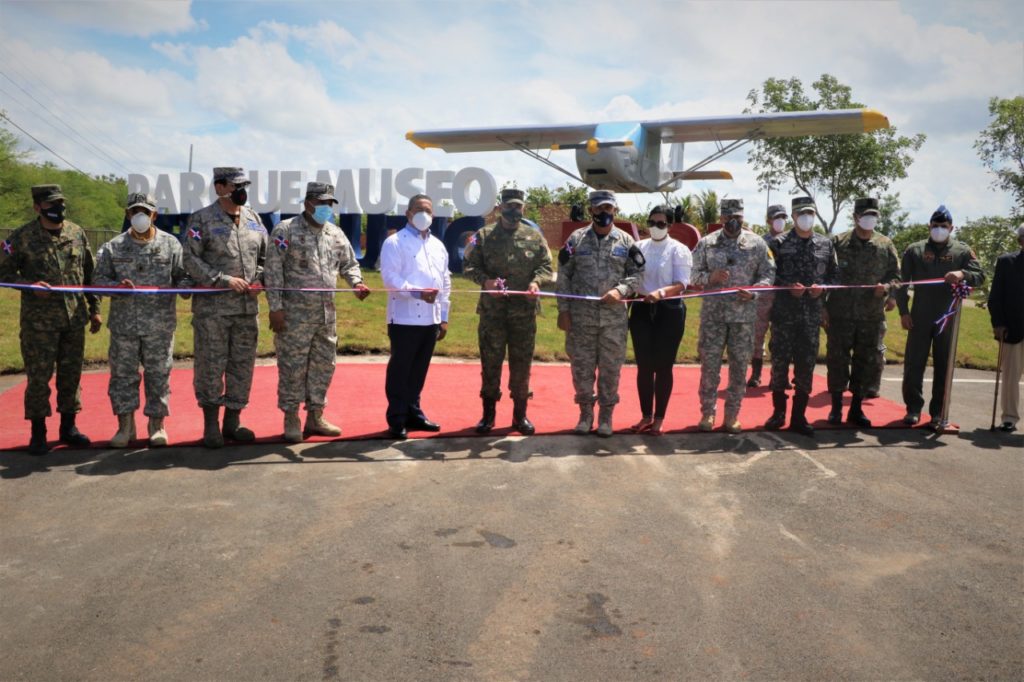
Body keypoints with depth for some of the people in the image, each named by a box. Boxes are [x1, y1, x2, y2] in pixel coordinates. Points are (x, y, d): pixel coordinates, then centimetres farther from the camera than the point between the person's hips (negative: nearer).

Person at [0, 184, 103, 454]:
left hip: (75, 319, 4)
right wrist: (30, 285, -17)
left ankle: (68, 427, 23)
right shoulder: (22, 237, -4)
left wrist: (94, 308, 11)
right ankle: (38, 433, 13)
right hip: (39, 321, -3)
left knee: (71, 374, 10)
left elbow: (90, 272, 13)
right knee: (38, 376, 1)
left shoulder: (77, 233, 7)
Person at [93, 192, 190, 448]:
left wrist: (179, 287, -17)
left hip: (160, 324, -1)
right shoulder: (113, 247, 7)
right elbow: (98, 278, 5)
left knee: (158, 374, 5)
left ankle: (157, 425, 18)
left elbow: (184, 275, 5)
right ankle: (125, 426, 18)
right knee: (123, 373, 6)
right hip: (123, 324, 1)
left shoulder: (171, 244, 5)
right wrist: (116, 285, -15)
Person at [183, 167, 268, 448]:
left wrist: (259, 279, 0)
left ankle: (232, 421, 21)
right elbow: (191, 260, -9)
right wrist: (224, 280, -16)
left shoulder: (253, 219, 12)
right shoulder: (202, 219, -4)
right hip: (212, 308, -5)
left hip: (248, 307, 5)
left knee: (243, 365, 9)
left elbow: (265, 256, 18)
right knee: (210, 366, 0)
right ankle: (211, 424, 13)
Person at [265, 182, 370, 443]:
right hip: (295, 314, -6)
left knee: (324, 365, 10)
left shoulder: (336, 234, 12)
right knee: (293, 366, -1)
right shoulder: (286, 230, -4)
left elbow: (349, 264, 20)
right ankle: (291, 419, 12)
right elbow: (273, 270, -7)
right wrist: (275, 307, -13)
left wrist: (356, 283, -2)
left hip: (327, 313, 6)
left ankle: (315, 417, 23)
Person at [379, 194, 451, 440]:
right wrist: (417, 292, -27)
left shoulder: (438, 245, 16)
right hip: (405, 318, -6)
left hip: (430, 319, 6)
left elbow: (445, 283, 18)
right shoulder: (395, 242, -4)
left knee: (419, 370, 13)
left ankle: (413, 413, 24)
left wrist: (443, 317, 13)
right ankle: (397, 420, 7)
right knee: (400, 370, 0)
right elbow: (390, 278, -15)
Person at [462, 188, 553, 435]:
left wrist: (536, 281, -13)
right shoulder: (484, 235, 4)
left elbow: (546, 266, 8)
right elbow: (469, 265, 2)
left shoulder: (535, 237, 8)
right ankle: (488, 414, 17)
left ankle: (520, 415, 20)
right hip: (492, 310, -1)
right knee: (490, 362, 5)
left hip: (525, 310, 1)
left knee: (522, 364, 7)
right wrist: (485, 280, -16)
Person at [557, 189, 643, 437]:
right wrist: (563, 310, -2)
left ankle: (606, 416, 21)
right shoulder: (576, 239, 3)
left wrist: (620, 290, -13)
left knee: (610, 368, 6)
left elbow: (636, 274, 6)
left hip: (614, 317, 0)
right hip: (580, 316, 0)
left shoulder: (626, 241, 4)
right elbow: (564, 277, 3)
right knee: (581, 366, 7)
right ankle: (586, 412, 23)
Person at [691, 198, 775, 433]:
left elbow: (768, 274, 5)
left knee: (739, 366, 5)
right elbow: (695, 274, 5)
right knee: (709, 365, 2)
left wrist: (753, 291, -12)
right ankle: (707, 413, 14)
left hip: (744, 315, 1)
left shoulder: (757, 243, 5)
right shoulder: (707, 243, 5)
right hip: (713, 314, 0)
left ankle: (732, 415, 16)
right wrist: (710, 277, -15)